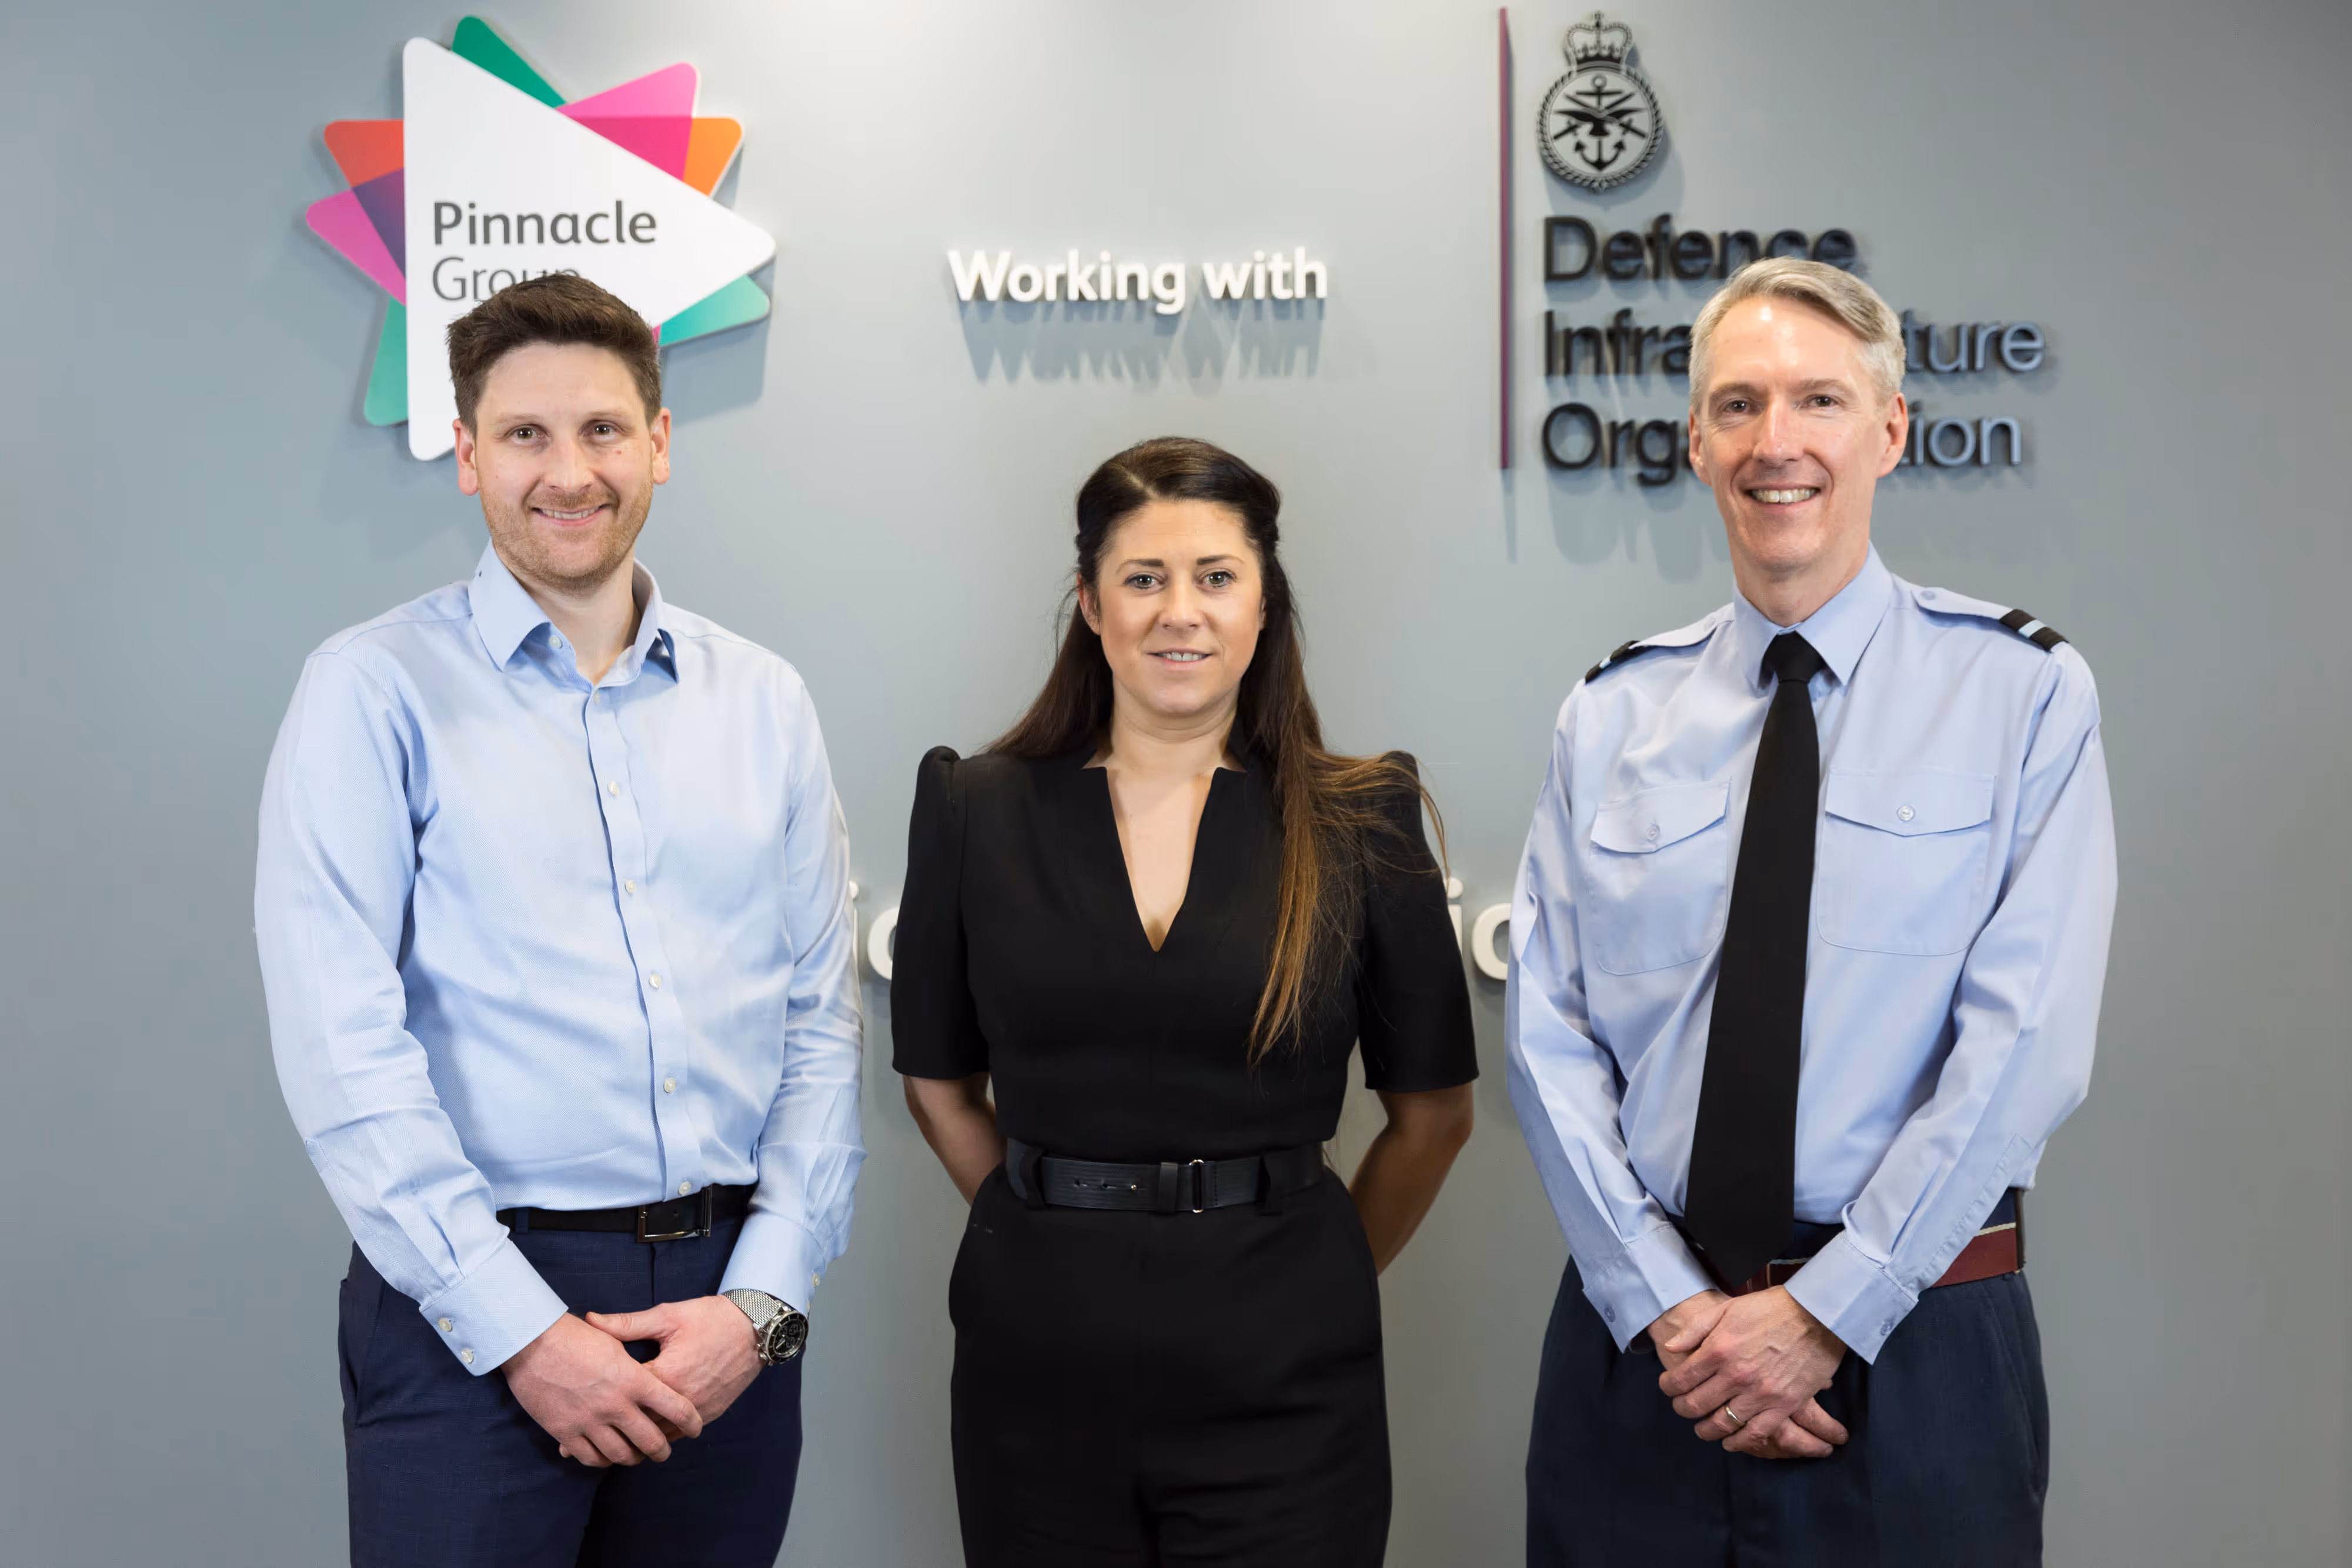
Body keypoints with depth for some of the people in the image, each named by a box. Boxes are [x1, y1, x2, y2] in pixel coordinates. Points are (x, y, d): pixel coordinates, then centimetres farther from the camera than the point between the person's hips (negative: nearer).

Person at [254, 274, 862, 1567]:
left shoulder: (762, 701, 9)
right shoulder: (376, 691, -2)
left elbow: (822, 1022, 7)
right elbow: (341, 1049, -10)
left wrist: (763, 1298, -4)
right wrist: (521, 1330, -13)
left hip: (725, 1295, 4)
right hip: (470, 1307, -3)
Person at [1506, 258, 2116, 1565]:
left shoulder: (2025, 693, -3)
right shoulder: (1610, 718, 5)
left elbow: (2025, 1041, -10)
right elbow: (1551, 1035, 0)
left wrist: (1826, 1313, -13)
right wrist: (1668, 1306, -11)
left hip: (1912, 1355, -2)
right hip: (1637, 1346, 2)